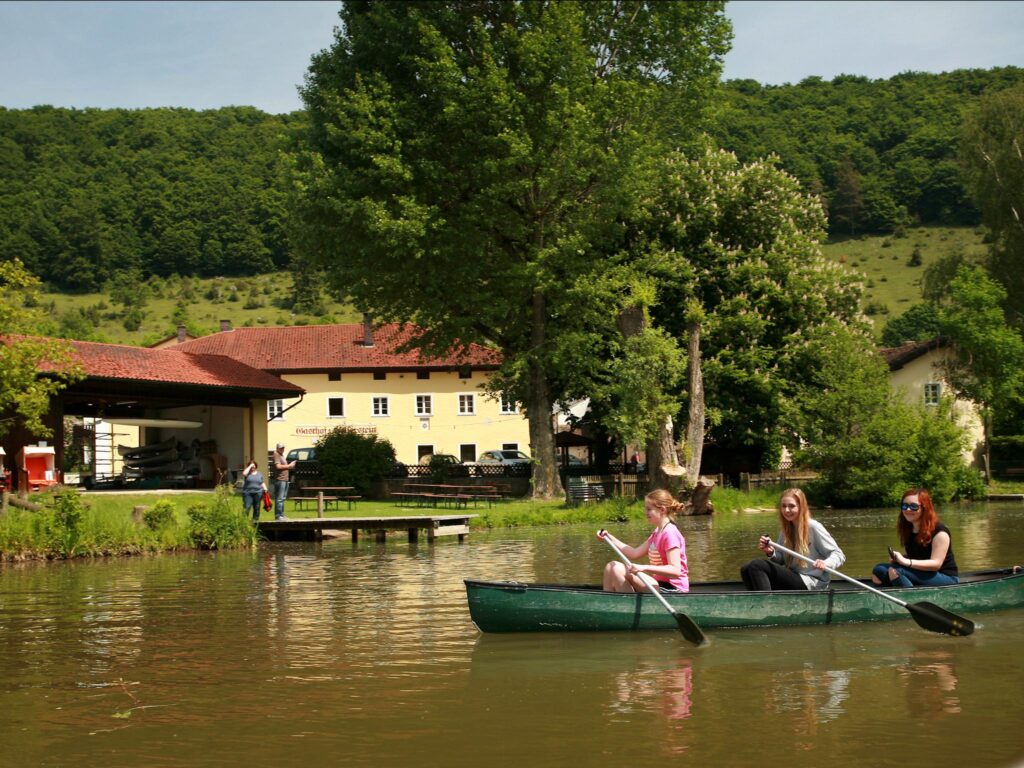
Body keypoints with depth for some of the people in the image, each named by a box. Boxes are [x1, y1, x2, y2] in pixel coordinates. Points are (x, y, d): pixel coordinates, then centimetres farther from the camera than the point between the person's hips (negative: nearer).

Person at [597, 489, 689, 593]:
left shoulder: (670, 533, -17)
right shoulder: (657, 533, 16)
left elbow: (675, 570, -25)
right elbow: (635, 553, 16)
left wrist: (644, 568, -33)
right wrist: (609, 538, 10)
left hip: (671, 590, -10)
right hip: (659, 584, 10)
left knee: (618, 569, -20)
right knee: (611, 567, 9)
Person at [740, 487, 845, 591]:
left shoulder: (813, 527, -10)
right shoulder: (786, 529, 11)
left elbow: (839, 555, -10)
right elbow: (782, 559, 15)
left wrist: (825, 563, -31)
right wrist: (771, 553, -7)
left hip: (811, 584, -8)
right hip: (792, 578, 8)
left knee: (756, 566, -22)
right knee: (746, 570, -10)